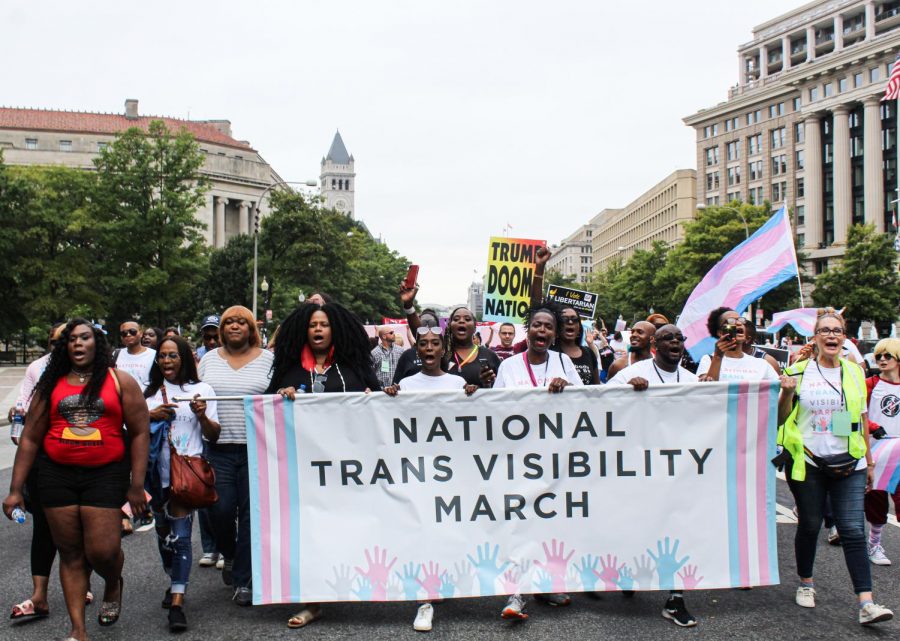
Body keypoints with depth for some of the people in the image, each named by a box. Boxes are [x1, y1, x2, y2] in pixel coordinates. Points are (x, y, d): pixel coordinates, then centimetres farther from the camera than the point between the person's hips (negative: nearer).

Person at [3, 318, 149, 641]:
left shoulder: (120, 382, 1)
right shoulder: (50, 384, 8)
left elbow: (139, 433, 0)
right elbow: (30, 439, 9)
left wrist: (136, 485, -5)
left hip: (105, 474, -2)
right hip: (57, 475, 3)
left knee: (102, 550, -8)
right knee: (70, 552, 7)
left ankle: (113, 585, 28)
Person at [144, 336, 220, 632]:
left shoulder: (201, 390, 4)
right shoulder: (151, 392, 13)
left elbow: (214, 435, 4)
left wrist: (202, 416, -15)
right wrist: (151, 415, -7)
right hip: (157, 471, 4)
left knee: (180, 534, -12)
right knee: (163, 531, 14)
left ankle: (177, 604, -12)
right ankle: (175, 583, 35)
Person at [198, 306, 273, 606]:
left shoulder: (267, 359, 6)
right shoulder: (209, 359, 12)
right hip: (218, 448, 1)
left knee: (251, 514, 1)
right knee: (220, 509, -4)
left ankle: (242, 581, 13)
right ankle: (229, 555, 29)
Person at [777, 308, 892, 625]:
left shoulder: (854, 372, 8)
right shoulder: (799, 371, 1)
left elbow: (861, 420, 13)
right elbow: (782, 418, 2)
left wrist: (868, 461, 13)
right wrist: (787, 393, -17)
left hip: (848, 465, 1)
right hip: (807, 463, -1)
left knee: (853, 530, -6)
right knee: (809, 526, 9)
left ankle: (866, 603, -8)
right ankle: (806, 583, 29)